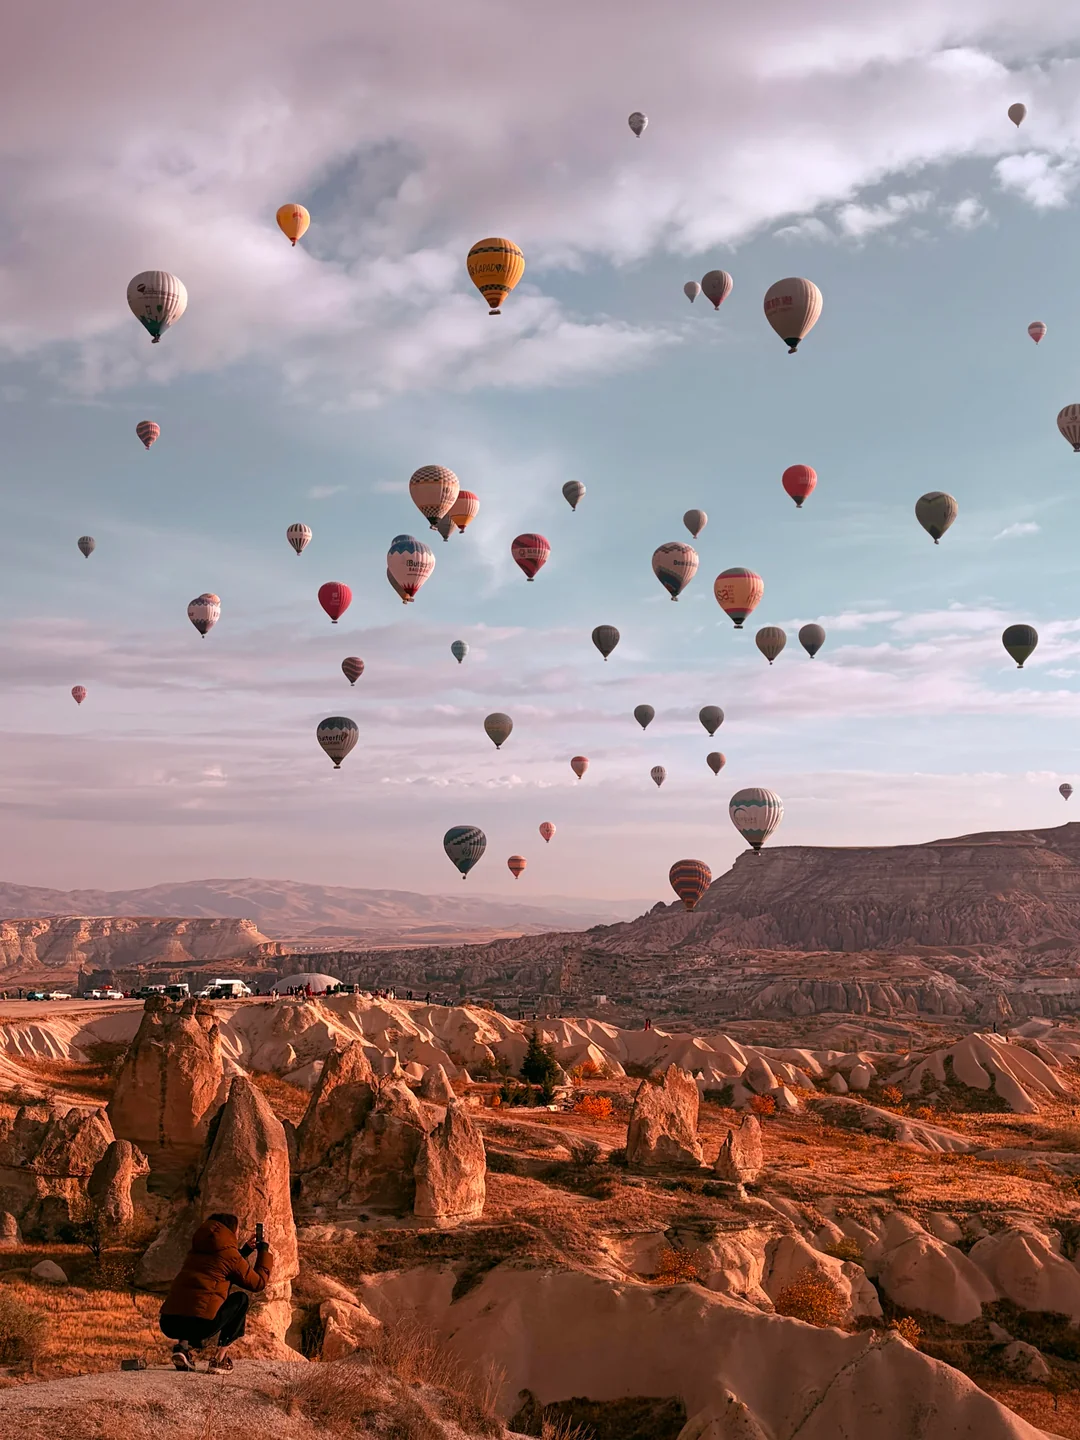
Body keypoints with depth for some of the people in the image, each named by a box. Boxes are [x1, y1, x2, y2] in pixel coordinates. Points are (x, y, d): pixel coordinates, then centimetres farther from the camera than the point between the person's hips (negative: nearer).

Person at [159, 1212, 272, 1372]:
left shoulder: (197, 1250, 23)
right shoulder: (229, 1253, 4)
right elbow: (258, 1283, 13)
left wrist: (244, 1251, 47)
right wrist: (264, 1252, 26)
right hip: (200, 1322, -6)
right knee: (241, 1299, 18)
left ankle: (184, 1345, 8)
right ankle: (219, 1358, 9)